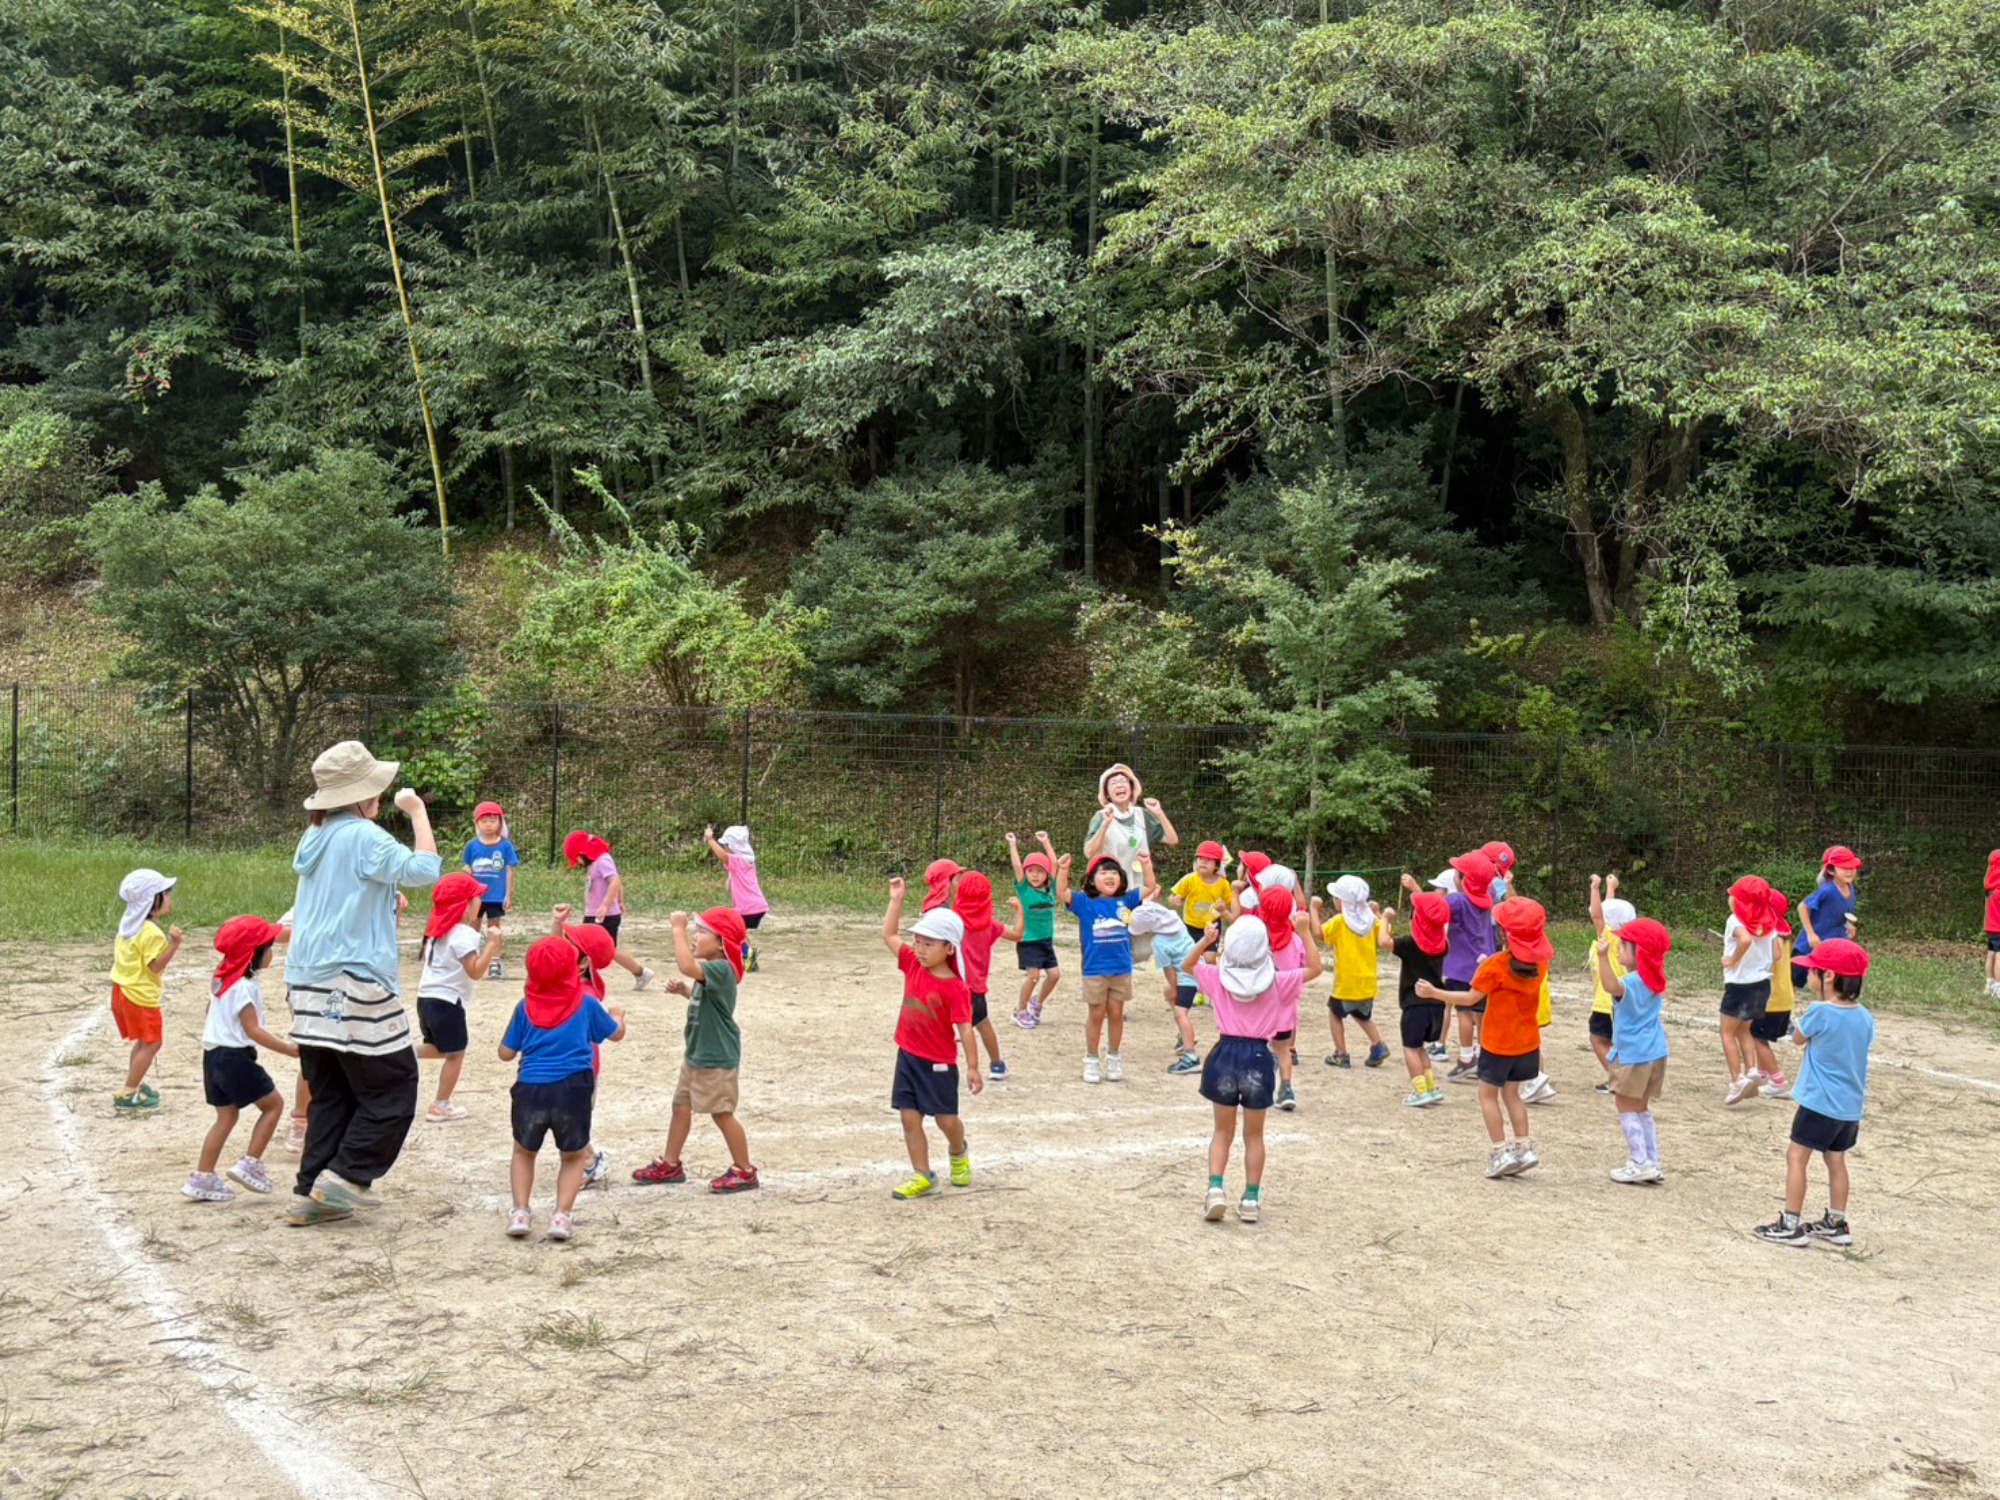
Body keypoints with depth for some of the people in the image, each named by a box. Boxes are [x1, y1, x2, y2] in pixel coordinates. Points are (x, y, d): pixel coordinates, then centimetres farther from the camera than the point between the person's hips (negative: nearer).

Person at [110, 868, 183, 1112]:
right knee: (151, 1043, -1)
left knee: (143, 1042, 21)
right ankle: (127, 1095, -3)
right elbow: (156, 966, -25)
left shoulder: (127, 924, 7)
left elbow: (116, 953, 16)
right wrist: (174, 944, -32)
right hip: (140, 996, -9)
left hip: (121, 989, 9)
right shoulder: (151, 932, -22)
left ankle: (134, 1086, 28)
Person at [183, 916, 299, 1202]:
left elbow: (211, 1010, 25)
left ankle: (202, 1179, 11)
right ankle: (250, 1164, 0)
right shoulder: (244, 987, -18)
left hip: (212, 1053, 9)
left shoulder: (221, 978, 11)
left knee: (227, 1116, 13)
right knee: (274, 1103, 3)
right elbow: (253, 1030, -20)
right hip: (235, 1057, -9)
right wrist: (288, 1049, -20)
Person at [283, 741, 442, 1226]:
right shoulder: (362, 836, -13)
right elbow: (424, 869, -20)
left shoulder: (315, 837, 14)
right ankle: (345, 1176, -2)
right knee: (394, 1089, 2)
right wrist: (418, 812, -9)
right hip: (356, 986, -9)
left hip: (311, 987, 9)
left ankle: (311, 1194, 12)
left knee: (329, 1095, 13)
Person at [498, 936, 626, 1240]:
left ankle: (521, 1212, 13)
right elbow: (615, 1033, 19)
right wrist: (617, 1017, 42)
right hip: (573, 1089, -1)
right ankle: (562, 1214, 4)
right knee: (573, 1156, 20)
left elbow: (506, 1053, 10)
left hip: (530, 1089, 1)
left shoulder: (526, 1007, 6)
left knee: (524, 1152, 25)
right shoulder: (585, 1003, 5)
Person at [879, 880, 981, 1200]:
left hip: (938, 1064, -5)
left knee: (946, 1119, 4)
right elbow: (889, 935, 6)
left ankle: (959, 1152, 37)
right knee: (909, 1117, 4)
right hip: (908, 1057, 5)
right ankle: (922, 1176, 12)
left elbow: (964, 1029, -17)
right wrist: (896, 899, -1)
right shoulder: (913, 966, -1)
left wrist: (973, 1067, -18)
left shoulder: (955, 988, -18)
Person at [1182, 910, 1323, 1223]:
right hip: (1258, 1058, -1)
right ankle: (1251, 1199, 15)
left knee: (1223, 1131, 14)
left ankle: (1216, 1188, -2)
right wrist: (1304, 933, -1)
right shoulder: (1276, 981, -7)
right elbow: (1314, 968, 2)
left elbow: (1187, 965, 14)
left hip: (1226, 1054, 1)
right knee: (1254, 1135, 13)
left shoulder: (1218, 977, -4)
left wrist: (1205, 940, 4)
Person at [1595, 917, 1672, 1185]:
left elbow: (1612, 985, -43)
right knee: (1641, 1108, 18)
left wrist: (1603, 957, -54)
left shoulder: (1632, 983, -20)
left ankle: (1640, 1163, -4)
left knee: (1627, 1108, 0)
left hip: (1633, 1055, -9)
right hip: (1655, 1053, 9)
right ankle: (1652, 1163, 19)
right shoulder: (1653, 981, 8)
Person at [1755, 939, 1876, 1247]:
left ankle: (1791, 1224, 0)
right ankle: (1836, 1224, 25)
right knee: (1836, 1159, 18)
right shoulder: (1864, 1017, 1)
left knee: (1796, 1156, 0)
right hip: (1851, 1106, 7)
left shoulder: (1819, 1013, -18)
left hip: (1820, 1103, -7)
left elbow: (1799, 1038, -1)